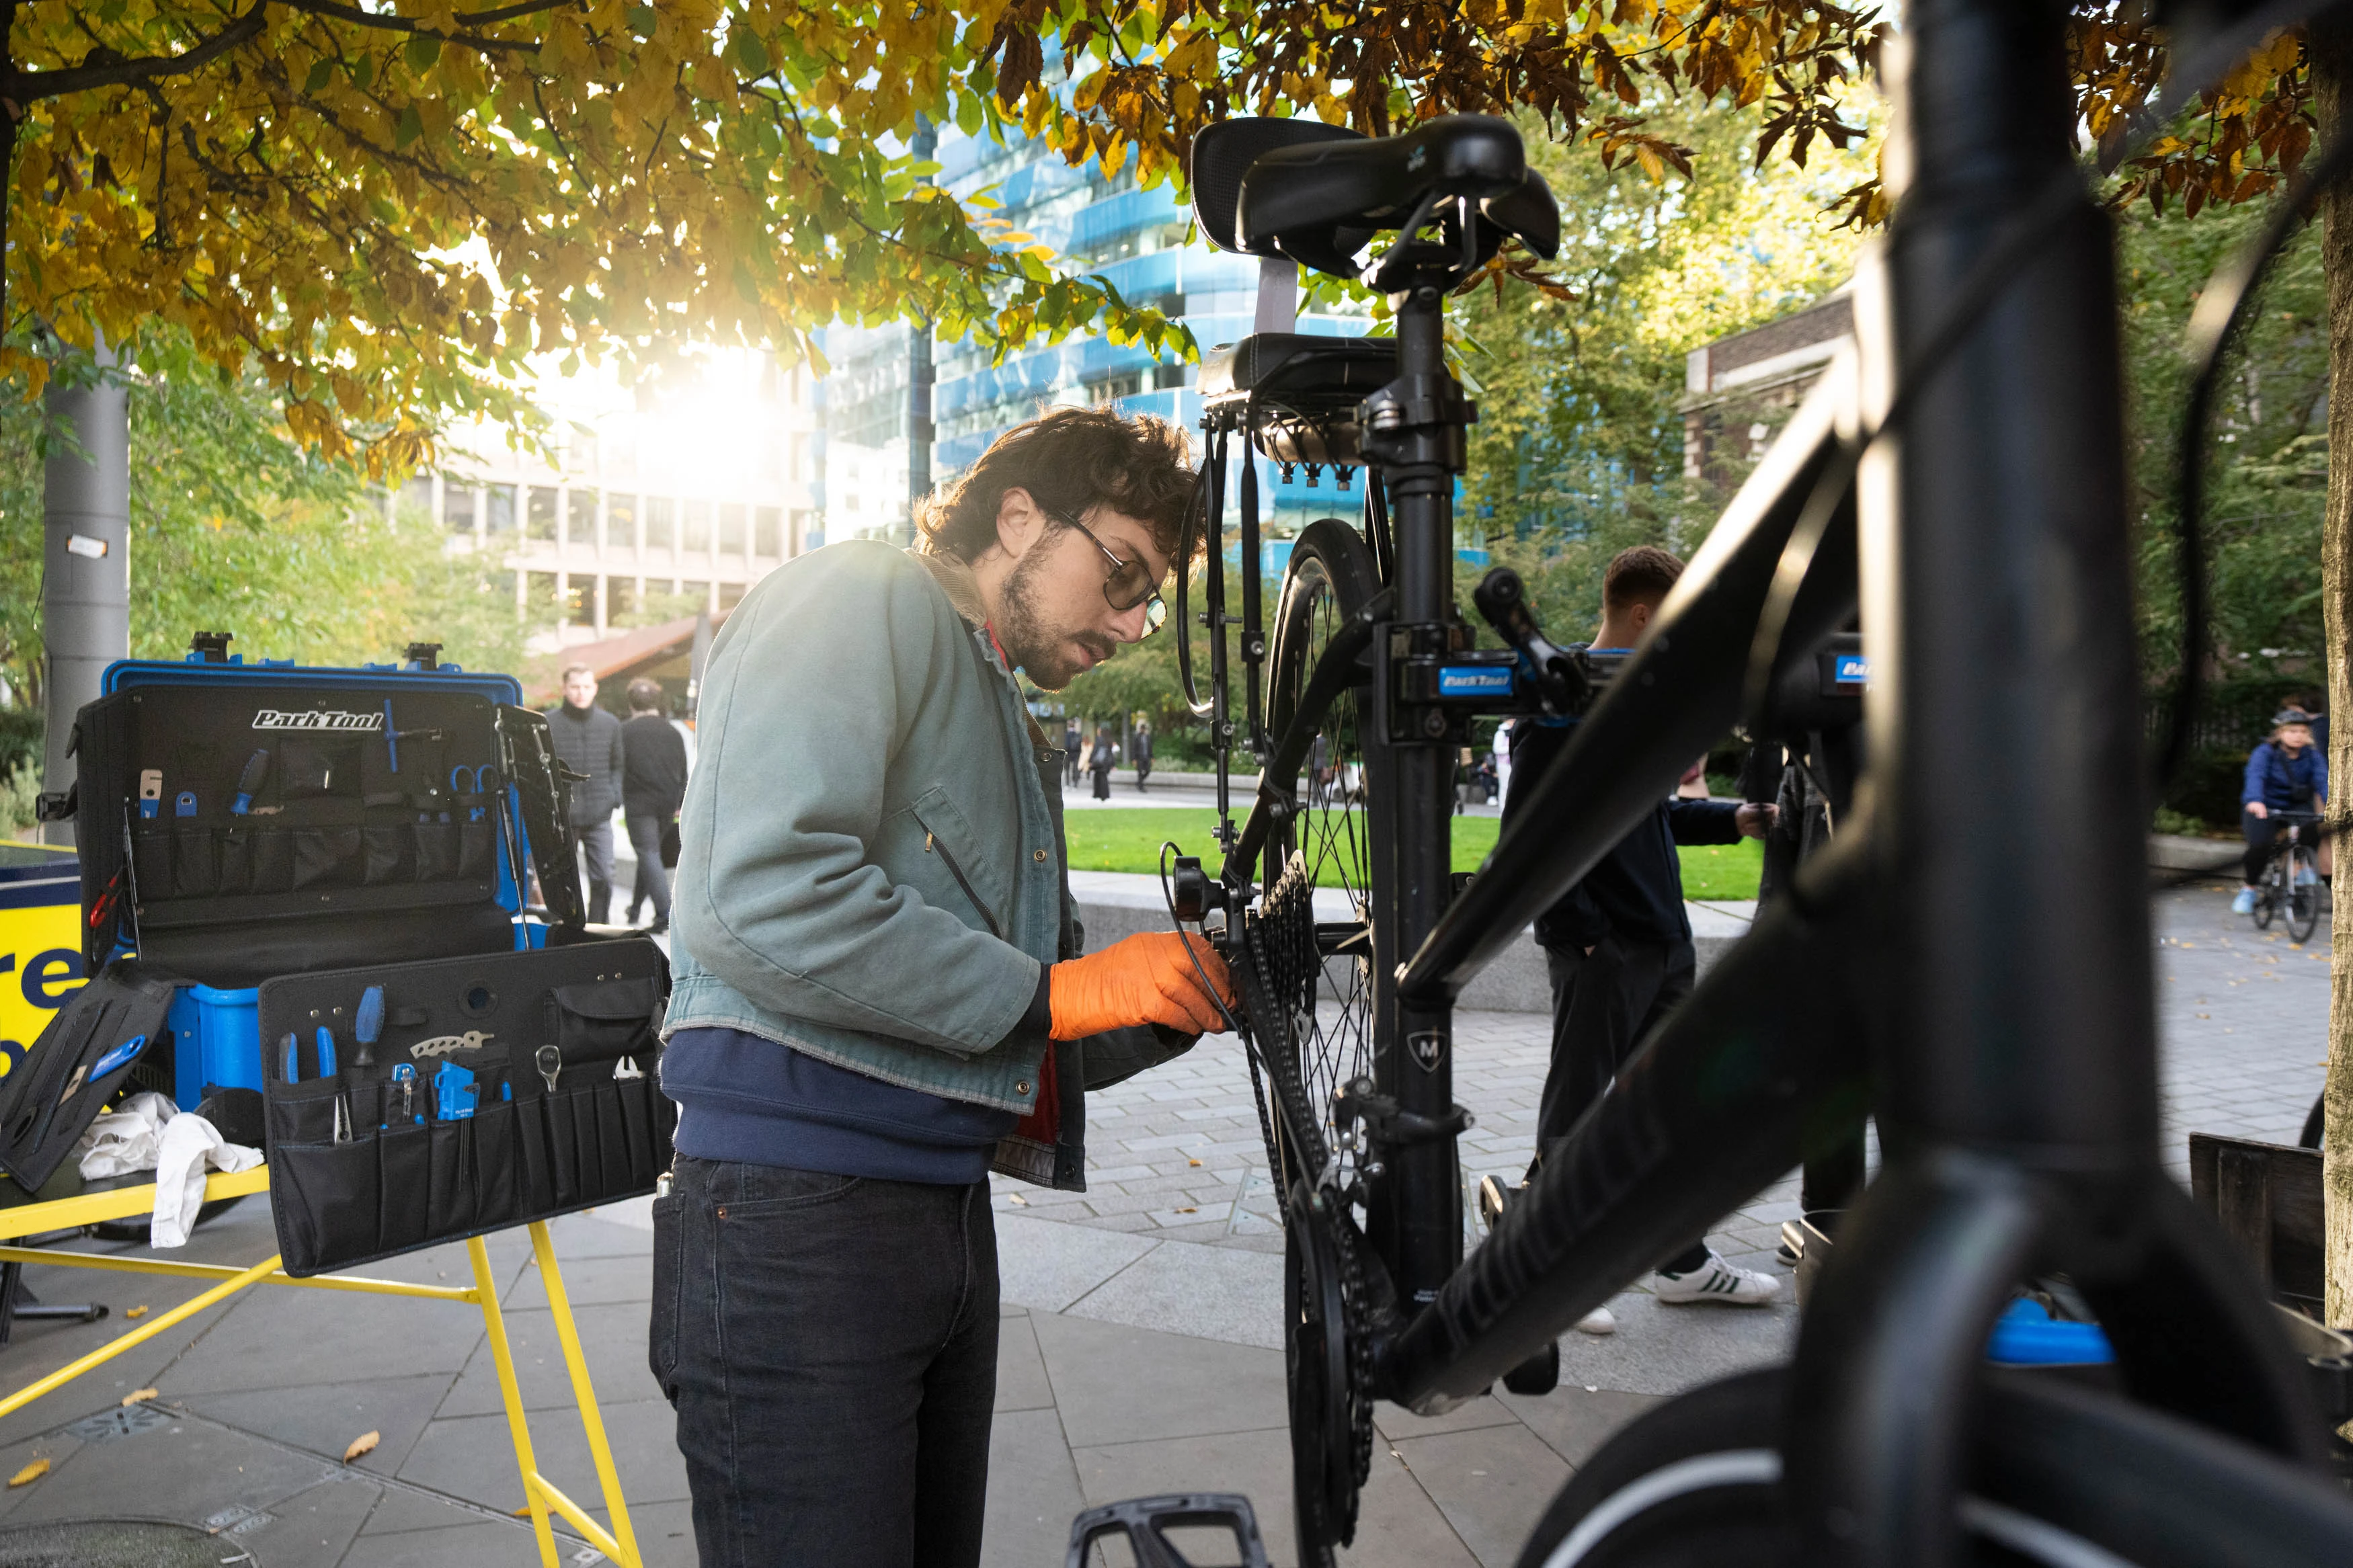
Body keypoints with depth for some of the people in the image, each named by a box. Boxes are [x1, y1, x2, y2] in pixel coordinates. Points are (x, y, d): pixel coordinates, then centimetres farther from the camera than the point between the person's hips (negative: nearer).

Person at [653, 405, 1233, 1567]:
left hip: (945, 1204, 9)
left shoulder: (1013, 734, 23)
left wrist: (1179, 1002, 2)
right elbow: (758, 893, -23)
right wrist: (1044, 992, -16)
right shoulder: (867, 600, -5)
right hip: (796, 1212, -9)